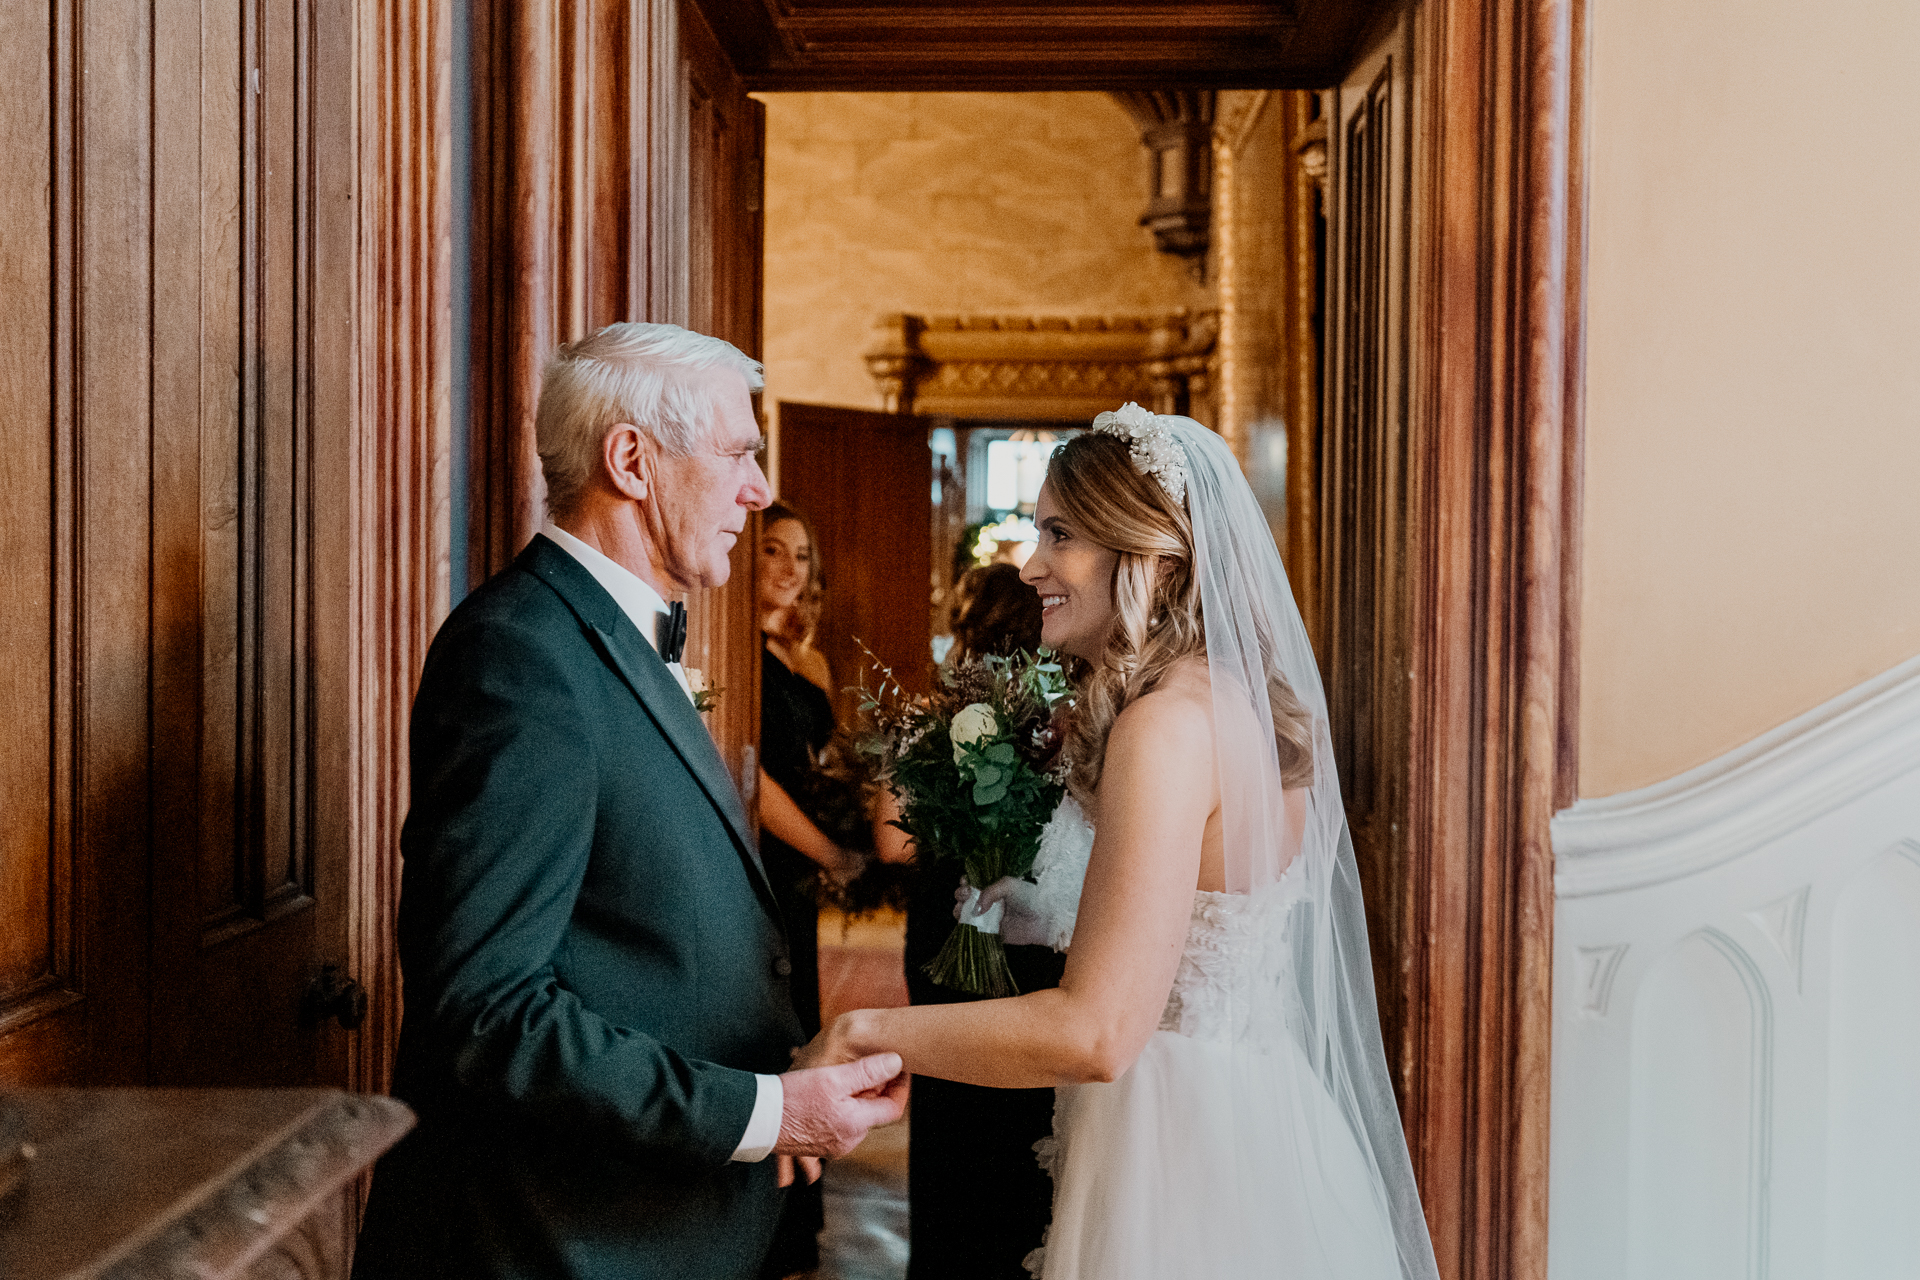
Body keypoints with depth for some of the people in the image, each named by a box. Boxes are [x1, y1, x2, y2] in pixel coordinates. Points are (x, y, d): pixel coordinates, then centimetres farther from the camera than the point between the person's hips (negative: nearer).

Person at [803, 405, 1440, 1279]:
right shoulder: (1246, 701, 6)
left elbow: (1096, 1032, -26)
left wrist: (865, 1033, -17)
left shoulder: (1167, 722, -22)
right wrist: (1052, 921, 22)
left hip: (1176, 1159, -9)